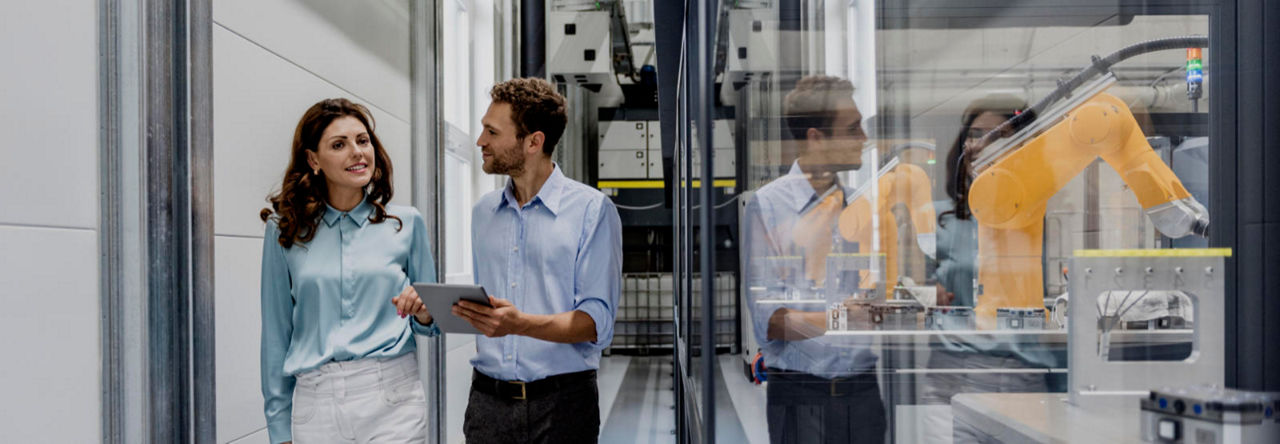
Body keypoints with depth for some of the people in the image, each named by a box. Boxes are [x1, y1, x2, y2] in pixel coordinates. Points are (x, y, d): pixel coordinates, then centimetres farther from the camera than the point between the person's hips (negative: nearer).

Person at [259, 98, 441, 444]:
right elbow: (277, 331, 7)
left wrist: (422, 311, -10)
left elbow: (429, 324, 13)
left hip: (392, 397, 0)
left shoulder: (406, 223, 4)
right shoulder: (285, 230, 3)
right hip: (315, 402, 0)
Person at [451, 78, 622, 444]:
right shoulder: (483, 212, 12)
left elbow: (596, 324, -13)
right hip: (488, 399, 4)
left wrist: (520, 324, -26)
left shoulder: (592, 210, -6)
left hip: (561, 400, -4)